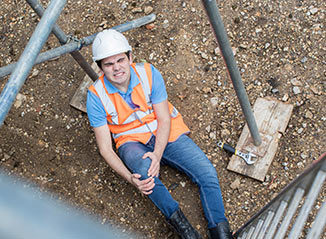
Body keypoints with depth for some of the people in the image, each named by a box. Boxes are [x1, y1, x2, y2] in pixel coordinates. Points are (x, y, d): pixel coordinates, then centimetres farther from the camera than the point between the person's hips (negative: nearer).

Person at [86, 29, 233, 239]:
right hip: (133, 142, -1)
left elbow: (164, 120, -9)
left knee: (207, 174, -19)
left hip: (166, 135, 2)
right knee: (143, 167, -38)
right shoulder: (96, 96, -13)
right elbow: (105, 148, -12)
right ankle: (177, 218, -22)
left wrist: (157, 155, -28)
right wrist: (130, 178, -28)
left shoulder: (149, 74, -11)